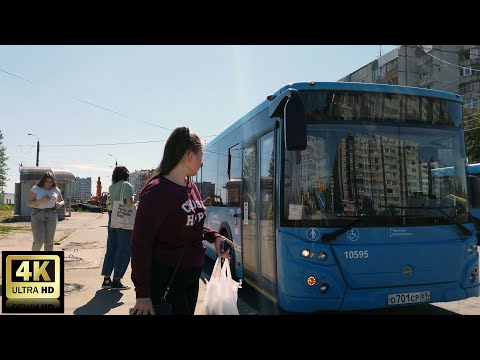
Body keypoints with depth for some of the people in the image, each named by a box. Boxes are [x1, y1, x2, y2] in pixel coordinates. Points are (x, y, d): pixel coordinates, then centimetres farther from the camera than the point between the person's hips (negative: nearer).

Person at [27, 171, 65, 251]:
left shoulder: (56, 190, 5)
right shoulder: (35, 188, -4)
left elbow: (62, 201, 17)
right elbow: (29, 203, -8)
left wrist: (60, 204, -7)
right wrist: (42, 200, -22)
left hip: (51, 215, 3)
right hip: (37, 215, -3)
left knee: (49, 241, 1)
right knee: (39, 241, -8)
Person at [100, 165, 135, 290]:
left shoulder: (111, 187, 11)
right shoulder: (127, 185, -10)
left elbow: (108, 206, 12)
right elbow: (129, 203, -19)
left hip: (112, 221, 7)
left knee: (111, 250, 13)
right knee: (123, 251, 0)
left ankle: (106, 279, 17)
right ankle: (116, 281, 2)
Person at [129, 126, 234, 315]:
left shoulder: (191, 186, 4)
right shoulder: (157, 191, -20)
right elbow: (140, 244, -19)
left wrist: (214, 237, 0)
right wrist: (142, 294, -18)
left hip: (191, 276, 8)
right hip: (165, 278, -8)